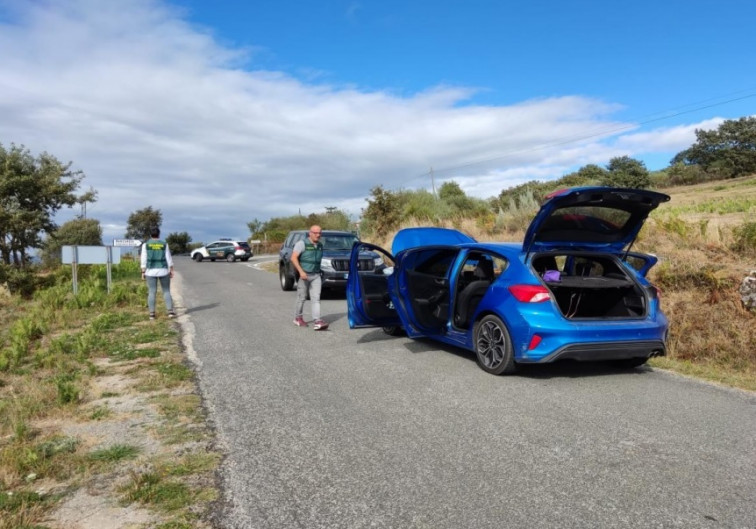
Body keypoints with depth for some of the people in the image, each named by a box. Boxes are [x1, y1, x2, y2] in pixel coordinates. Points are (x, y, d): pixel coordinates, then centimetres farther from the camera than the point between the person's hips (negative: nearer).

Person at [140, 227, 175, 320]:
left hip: (151, 271, 0)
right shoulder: (164, 244, 0)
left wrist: (143, 272, -1)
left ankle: (152, 314, 3)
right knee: (166, 291, 7)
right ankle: (170, 312, -2)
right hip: (163, 271, 0)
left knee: (152, 293, 5)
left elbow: (144, 259, -4)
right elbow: (169, 258, -2)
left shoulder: (146, 245, -2)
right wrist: (171, 270, 4)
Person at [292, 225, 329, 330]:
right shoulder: (302, 243, -8)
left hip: (316, 275, 4)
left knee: (316, 298, -6)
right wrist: (301, 271, -24)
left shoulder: (320, 245, 11)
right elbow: (293, 258, -15)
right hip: (303, 275, -4)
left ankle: (317, 322, -14)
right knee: (301, 297, 7)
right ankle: (298, 318, 25)